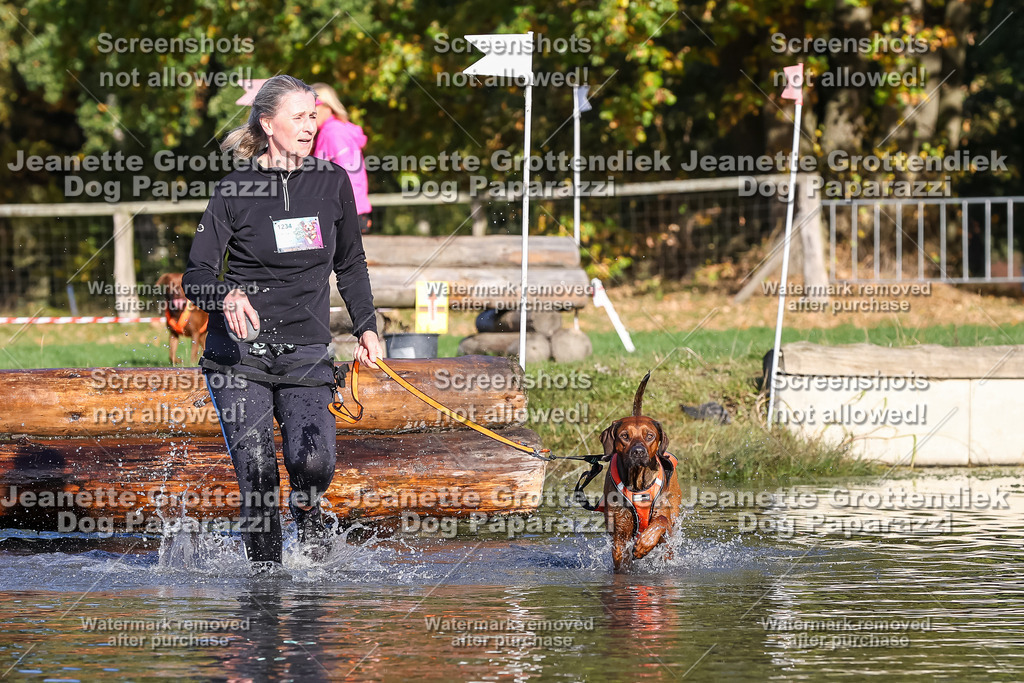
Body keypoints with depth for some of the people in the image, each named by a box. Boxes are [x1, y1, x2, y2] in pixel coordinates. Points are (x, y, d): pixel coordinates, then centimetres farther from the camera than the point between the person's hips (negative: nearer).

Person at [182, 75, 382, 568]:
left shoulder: (331, 183, 5)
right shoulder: (235, 190, -4)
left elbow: (350, 265, 18)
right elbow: (196, 276, -6)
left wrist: (366, 327, 10)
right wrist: (227, 297, -27)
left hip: (305, 354, 2)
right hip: (238, 349, -2)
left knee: (312, 460, -19)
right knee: (256, 472, -10)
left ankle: (307, 508, 15)